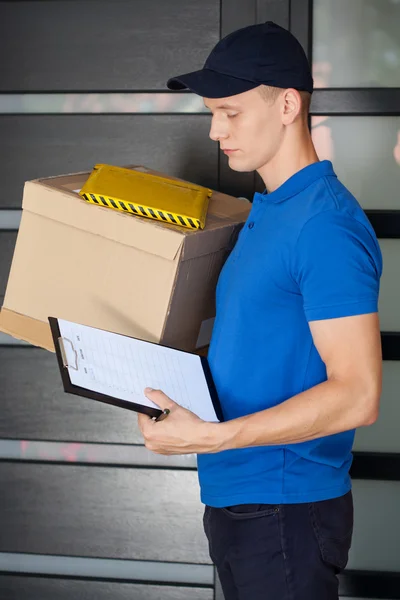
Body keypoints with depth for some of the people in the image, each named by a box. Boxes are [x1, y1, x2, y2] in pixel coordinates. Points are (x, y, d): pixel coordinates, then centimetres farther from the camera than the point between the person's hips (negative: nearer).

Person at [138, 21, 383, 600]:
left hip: (286, 511, -9)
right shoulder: (267, 210, 12)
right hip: (236, 499, 9)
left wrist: (210, 436, -26)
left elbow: (356, 394, -24)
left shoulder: (327, 224, -19)